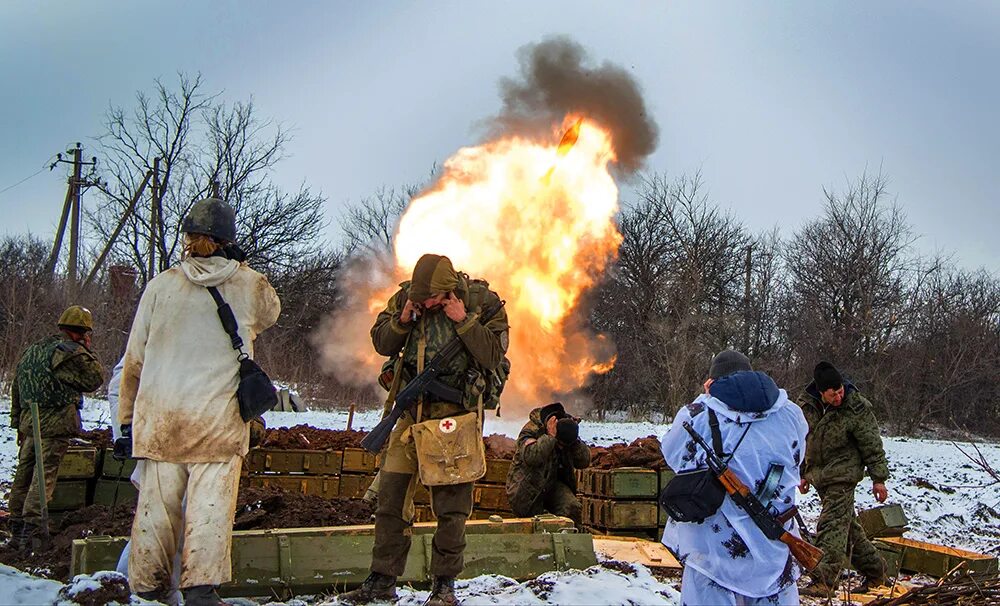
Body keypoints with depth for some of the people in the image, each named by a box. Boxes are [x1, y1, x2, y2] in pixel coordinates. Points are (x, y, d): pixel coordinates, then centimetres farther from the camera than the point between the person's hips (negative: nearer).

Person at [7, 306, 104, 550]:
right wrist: (87, 351, 6)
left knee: (24, 473, 14)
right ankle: (30, 528, -10)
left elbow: (16, 388, 20)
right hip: (55, 423, -8)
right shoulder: (71, 352, -10)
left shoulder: (32, 350, 18)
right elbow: (96, 379, -2)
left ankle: (17, 523, 23)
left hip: (29, 420, 8)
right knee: (45, 476, -7)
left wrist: (19, 424, 24)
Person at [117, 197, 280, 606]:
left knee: (156, 504, 9)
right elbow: (269, 315, 25)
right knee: (210, 505, 1)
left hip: (159, 417, 2)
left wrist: (127, 418, 17)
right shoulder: (250, 286, 1)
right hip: (219, 419, -2)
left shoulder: (161, 285, 3)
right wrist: (239, 268, 21)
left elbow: (134, 359, 8)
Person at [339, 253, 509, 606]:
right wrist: (403, 321, -10)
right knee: (390, 496, 4)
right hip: (412, 408, 4)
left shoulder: (481, 300, -8)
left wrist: (463, 320, -21)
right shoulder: (406, 297, 1)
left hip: (456, 412, -3)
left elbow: (494, 356, -13)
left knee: (451, 503, -1)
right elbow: (381, 345, 8)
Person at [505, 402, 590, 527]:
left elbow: (584, 462, -6)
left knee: (572, 508, -21)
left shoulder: (568, 428, -5)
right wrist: (550, 436, -36)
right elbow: (530, 457, -40)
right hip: (528, 486, -4)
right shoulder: (531, 430, -22)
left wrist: (576, 441, -20)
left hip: (554, 484, 4)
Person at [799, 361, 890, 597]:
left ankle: (825, 580, -17)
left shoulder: (857, 408, -13)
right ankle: (874, 569, 28)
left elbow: (872, 445, -8)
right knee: (846, 525, 14)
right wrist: (804, 473, 18)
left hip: (842, 474, -6)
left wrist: (878, 478, -8)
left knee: (832, 525, -14)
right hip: (819, 475, 6)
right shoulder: (809, 406, 1)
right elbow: (803, 442, 14)